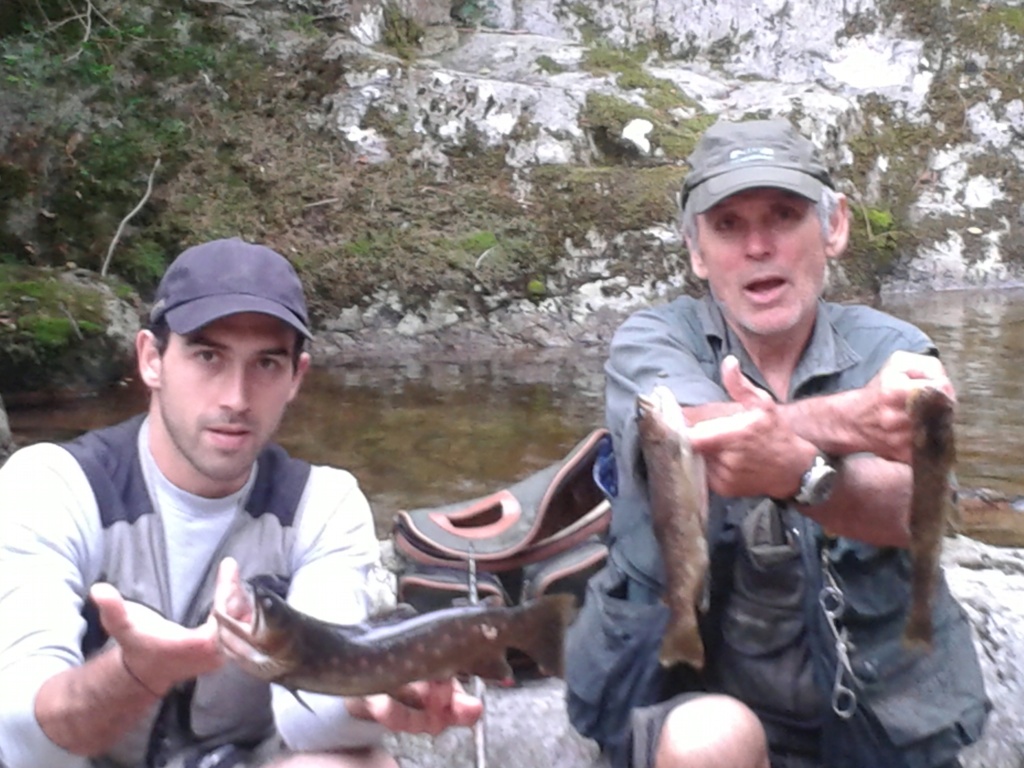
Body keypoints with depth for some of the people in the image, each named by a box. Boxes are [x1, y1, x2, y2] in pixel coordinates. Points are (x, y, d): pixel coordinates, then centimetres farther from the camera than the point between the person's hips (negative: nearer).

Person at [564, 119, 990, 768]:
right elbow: (690, 440, -27)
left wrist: (797, 470, -44)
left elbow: (911, 509, -23)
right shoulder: (652, 342, -6)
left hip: (877, 712, 1)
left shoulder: (893, 353, -5)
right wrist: (850, 418, -44)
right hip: (683, 698, 0)